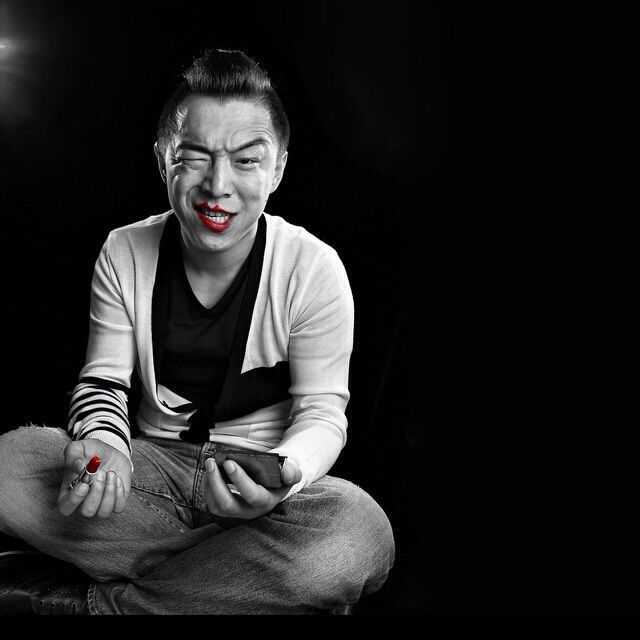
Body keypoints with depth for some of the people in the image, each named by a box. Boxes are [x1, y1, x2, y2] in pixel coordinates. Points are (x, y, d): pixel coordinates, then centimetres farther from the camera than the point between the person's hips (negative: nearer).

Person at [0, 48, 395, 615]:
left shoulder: (314, 269, -10)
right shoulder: (125, 253, -2)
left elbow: (322, 411, -7)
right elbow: (103, 381, 3)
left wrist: (282, 473, -31)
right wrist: (105, 446, -21)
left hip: (259, 477, -1)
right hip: (153, 462, 2)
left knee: (360, 535, -35)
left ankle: (98, 604, -20)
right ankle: (230, 570, -15)